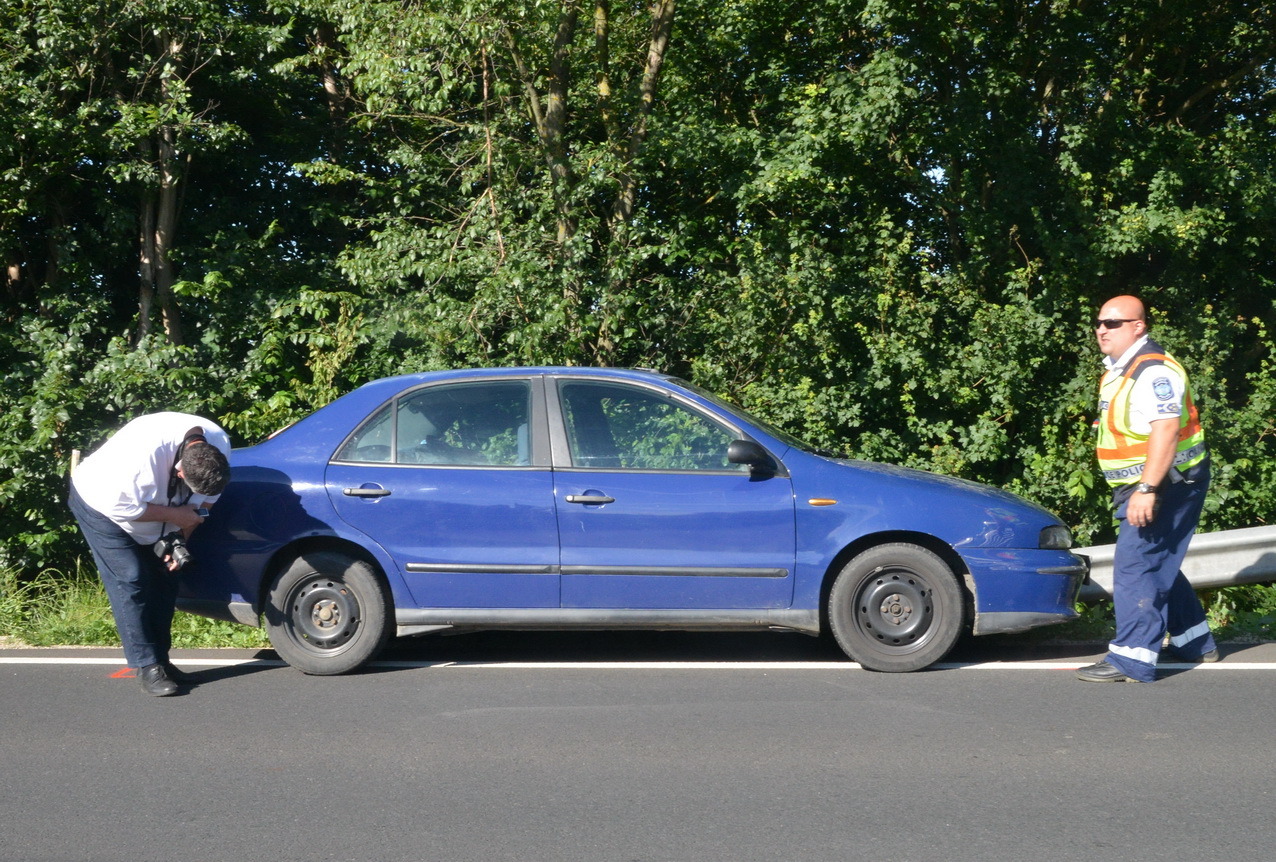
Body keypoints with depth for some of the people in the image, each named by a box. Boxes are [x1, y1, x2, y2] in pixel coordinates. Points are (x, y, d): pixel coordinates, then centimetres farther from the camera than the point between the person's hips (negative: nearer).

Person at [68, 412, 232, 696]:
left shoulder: (219, 445, -22)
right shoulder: (146, 452, -43)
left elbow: (204, 499, -6)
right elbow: (122, 507, -33)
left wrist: (179, 540, -15)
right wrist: (175, 515, -29)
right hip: (100, 501, -6)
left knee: (165, 577, 2)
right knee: (130, 580, -14)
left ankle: (160, 659, 12)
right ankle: (148, 667, -10)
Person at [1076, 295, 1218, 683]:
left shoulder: (1153, 371, -19)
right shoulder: (1118, 370, 14)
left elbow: (1165, 430, -28)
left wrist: (1147, 489, -32)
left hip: (1166, 485, -11)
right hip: (1142, 487, 11)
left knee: (1136, 568, -12)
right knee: (1159, 567, 20)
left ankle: (1132, 660, -10)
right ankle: (1195, 644, 33)